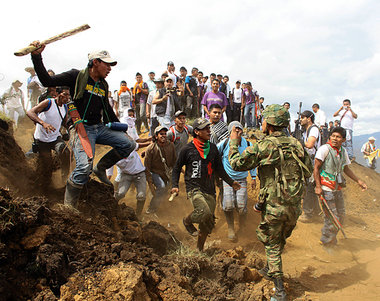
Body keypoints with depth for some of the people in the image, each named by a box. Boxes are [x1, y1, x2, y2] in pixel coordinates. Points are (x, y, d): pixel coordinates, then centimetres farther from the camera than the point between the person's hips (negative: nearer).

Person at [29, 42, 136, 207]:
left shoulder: (103, 85, 16)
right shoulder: (77, 76, -3)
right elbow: (47, 81, -10)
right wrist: (36, 56, -19)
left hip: (99, 127, 7)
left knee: (128, 144, -6)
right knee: (84, 166, -27)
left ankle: (101, 168, 13)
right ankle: (68, 205, -8)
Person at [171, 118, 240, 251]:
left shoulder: (213, 148, 10)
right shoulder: (188, 149, -3)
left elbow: (219, 169, 19)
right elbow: (177, 168, 7)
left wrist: (231, 182, 16)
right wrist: (175, 185, -3)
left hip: (209, 190, 5)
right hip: (194, 188, -5)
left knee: (208, 222, 7)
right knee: (204, 211, -28)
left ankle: (199, 248, 28)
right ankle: (187, 221, 4)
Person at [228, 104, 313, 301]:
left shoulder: (265, 146, -15)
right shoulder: (296, 144, 2)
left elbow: (237, 163, -11)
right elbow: (308, 172, 12)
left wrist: (233, 142, 3)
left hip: (274, 205, -5)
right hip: (294, 206, 6)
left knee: (272, 245, 9)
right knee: (280, 241, 24)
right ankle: (269, 270, 46)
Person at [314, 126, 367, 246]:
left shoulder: (343, 151, 8)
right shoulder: (324, 149, -13)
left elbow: (346, 169, 22)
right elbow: (316, 168, -13)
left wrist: (358, 181, 16)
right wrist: (318, 186, -20)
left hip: (337, 189, 7)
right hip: (326, 188, -7)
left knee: (341, 215, 14)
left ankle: (332, 239, 34)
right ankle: (326, 242, 15)